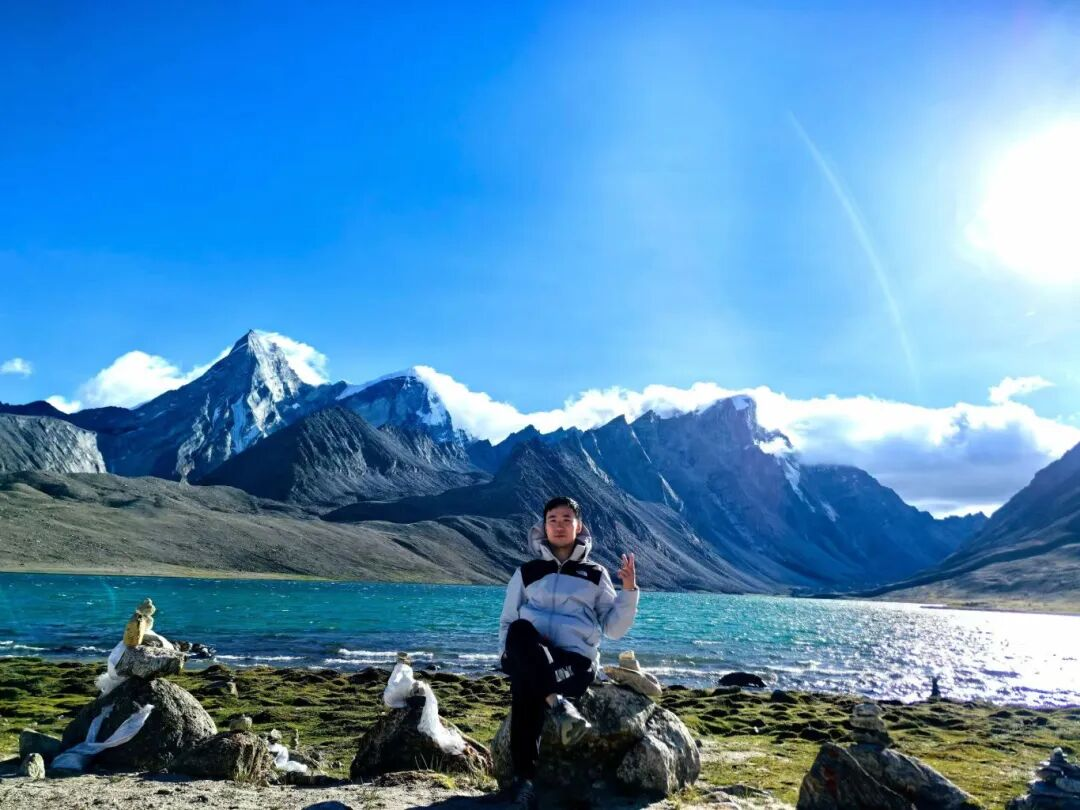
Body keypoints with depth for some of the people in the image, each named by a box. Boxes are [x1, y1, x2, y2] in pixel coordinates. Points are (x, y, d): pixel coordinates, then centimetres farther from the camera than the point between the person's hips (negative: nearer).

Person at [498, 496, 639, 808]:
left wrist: (629, 591, -2)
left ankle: (524, 779, -38)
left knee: (528, 686, -35)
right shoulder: (527, 572, 19)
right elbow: (508, 623, 19)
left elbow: (614, 628, 12)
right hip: (530, 658, 1)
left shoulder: (595, 575, 18)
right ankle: (558, 704, -48)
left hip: (575, 660, -1)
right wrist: (512, 654, -2)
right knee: (521, 629, -37)